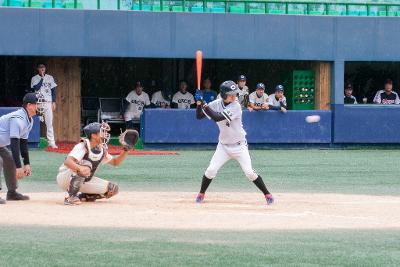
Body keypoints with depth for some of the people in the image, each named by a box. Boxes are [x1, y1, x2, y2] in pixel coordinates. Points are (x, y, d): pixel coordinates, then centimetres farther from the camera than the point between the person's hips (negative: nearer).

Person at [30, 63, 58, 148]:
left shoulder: (50, 78, 11)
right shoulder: (34, 78, 4)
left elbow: (53, 90, 11)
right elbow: (36, 88, -13)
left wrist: (53, 102, 3)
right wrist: (42, 78, -10)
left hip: (48, 103, 1)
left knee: (49, 123, -4)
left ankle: (51, 141, -6)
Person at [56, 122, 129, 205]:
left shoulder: (102, 151, 0)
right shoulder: (82, 147, -23)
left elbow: (115, 162, 14)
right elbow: (67, 161, -39)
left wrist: (126, 150, -3)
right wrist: (80, 168, -60)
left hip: (83, 181, 8)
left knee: (112, 189, -5)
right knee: (86, 165, -37)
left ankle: (82, 196, 8)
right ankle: (70, 197, -28)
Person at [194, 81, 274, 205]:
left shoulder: (235, 106, -21)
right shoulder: (216, 104, -5)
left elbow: (217, 118, -31)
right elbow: (199, 116, -2)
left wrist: (204, 106, -30)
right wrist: (199, 103, -18)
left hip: (239, 146, -3)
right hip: (223, 145, 3)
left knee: (249, 172, -9)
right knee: (211, 170, -7)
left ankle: (267, 194, 3)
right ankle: (201, 193, 13)